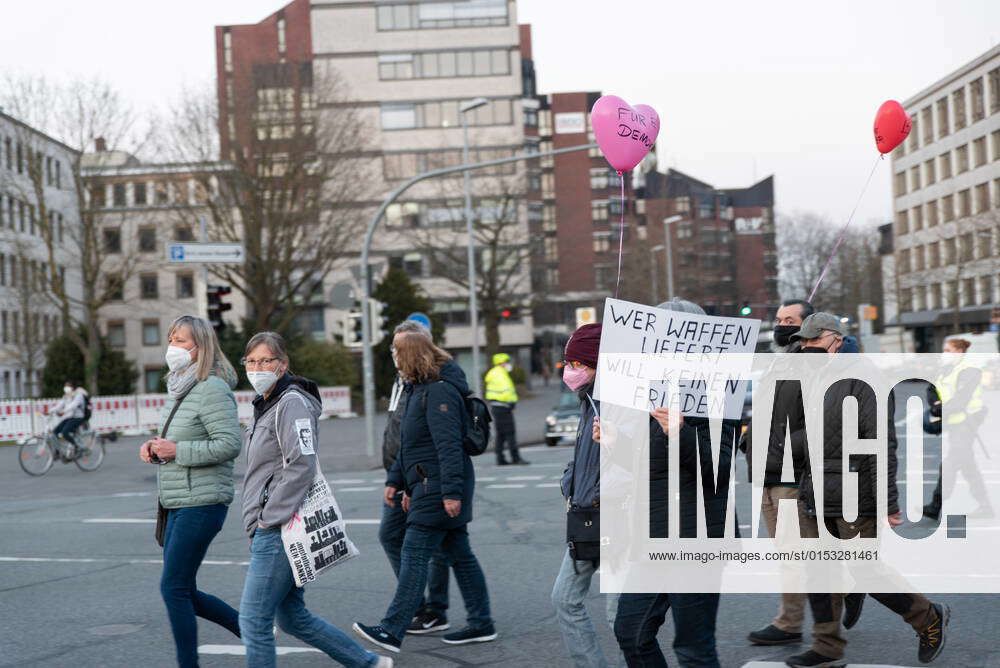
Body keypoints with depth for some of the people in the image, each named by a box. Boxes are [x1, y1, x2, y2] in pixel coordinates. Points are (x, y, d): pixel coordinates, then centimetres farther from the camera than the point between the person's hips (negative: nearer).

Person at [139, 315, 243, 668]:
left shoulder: (212, 388, -14)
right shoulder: (179, 388, 15)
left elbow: (228, 445, -21)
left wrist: (176, 450, -19)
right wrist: (154, 446, 5)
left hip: (202, 503, -10)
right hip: (178, 505, 10)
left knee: (174, 588, -6)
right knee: (183, 592, 13)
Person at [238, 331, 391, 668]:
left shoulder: (292, 403, -12)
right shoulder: (266, 405, 18)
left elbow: (301, 466, -21)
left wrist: (268, 518, -18)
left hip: (278, 530, -10)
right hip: (270, 529, 10)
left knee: (253, 619, -6)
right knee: (292, 617, 14)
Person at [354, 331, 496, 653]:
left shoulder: (440, 391, -16)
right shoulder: (421, 388, 18)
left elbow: (449, 446, -23)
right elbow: (410, 445, 24)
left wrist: (452, 492, -27)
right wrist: (396, 480, 23)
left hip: (437, 490, -11)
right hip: (430, 488, 11)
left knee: (414, 555, -10)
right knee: (459, 554, 12)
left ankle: (392, 631, -9)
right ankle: (481, 624, 19)